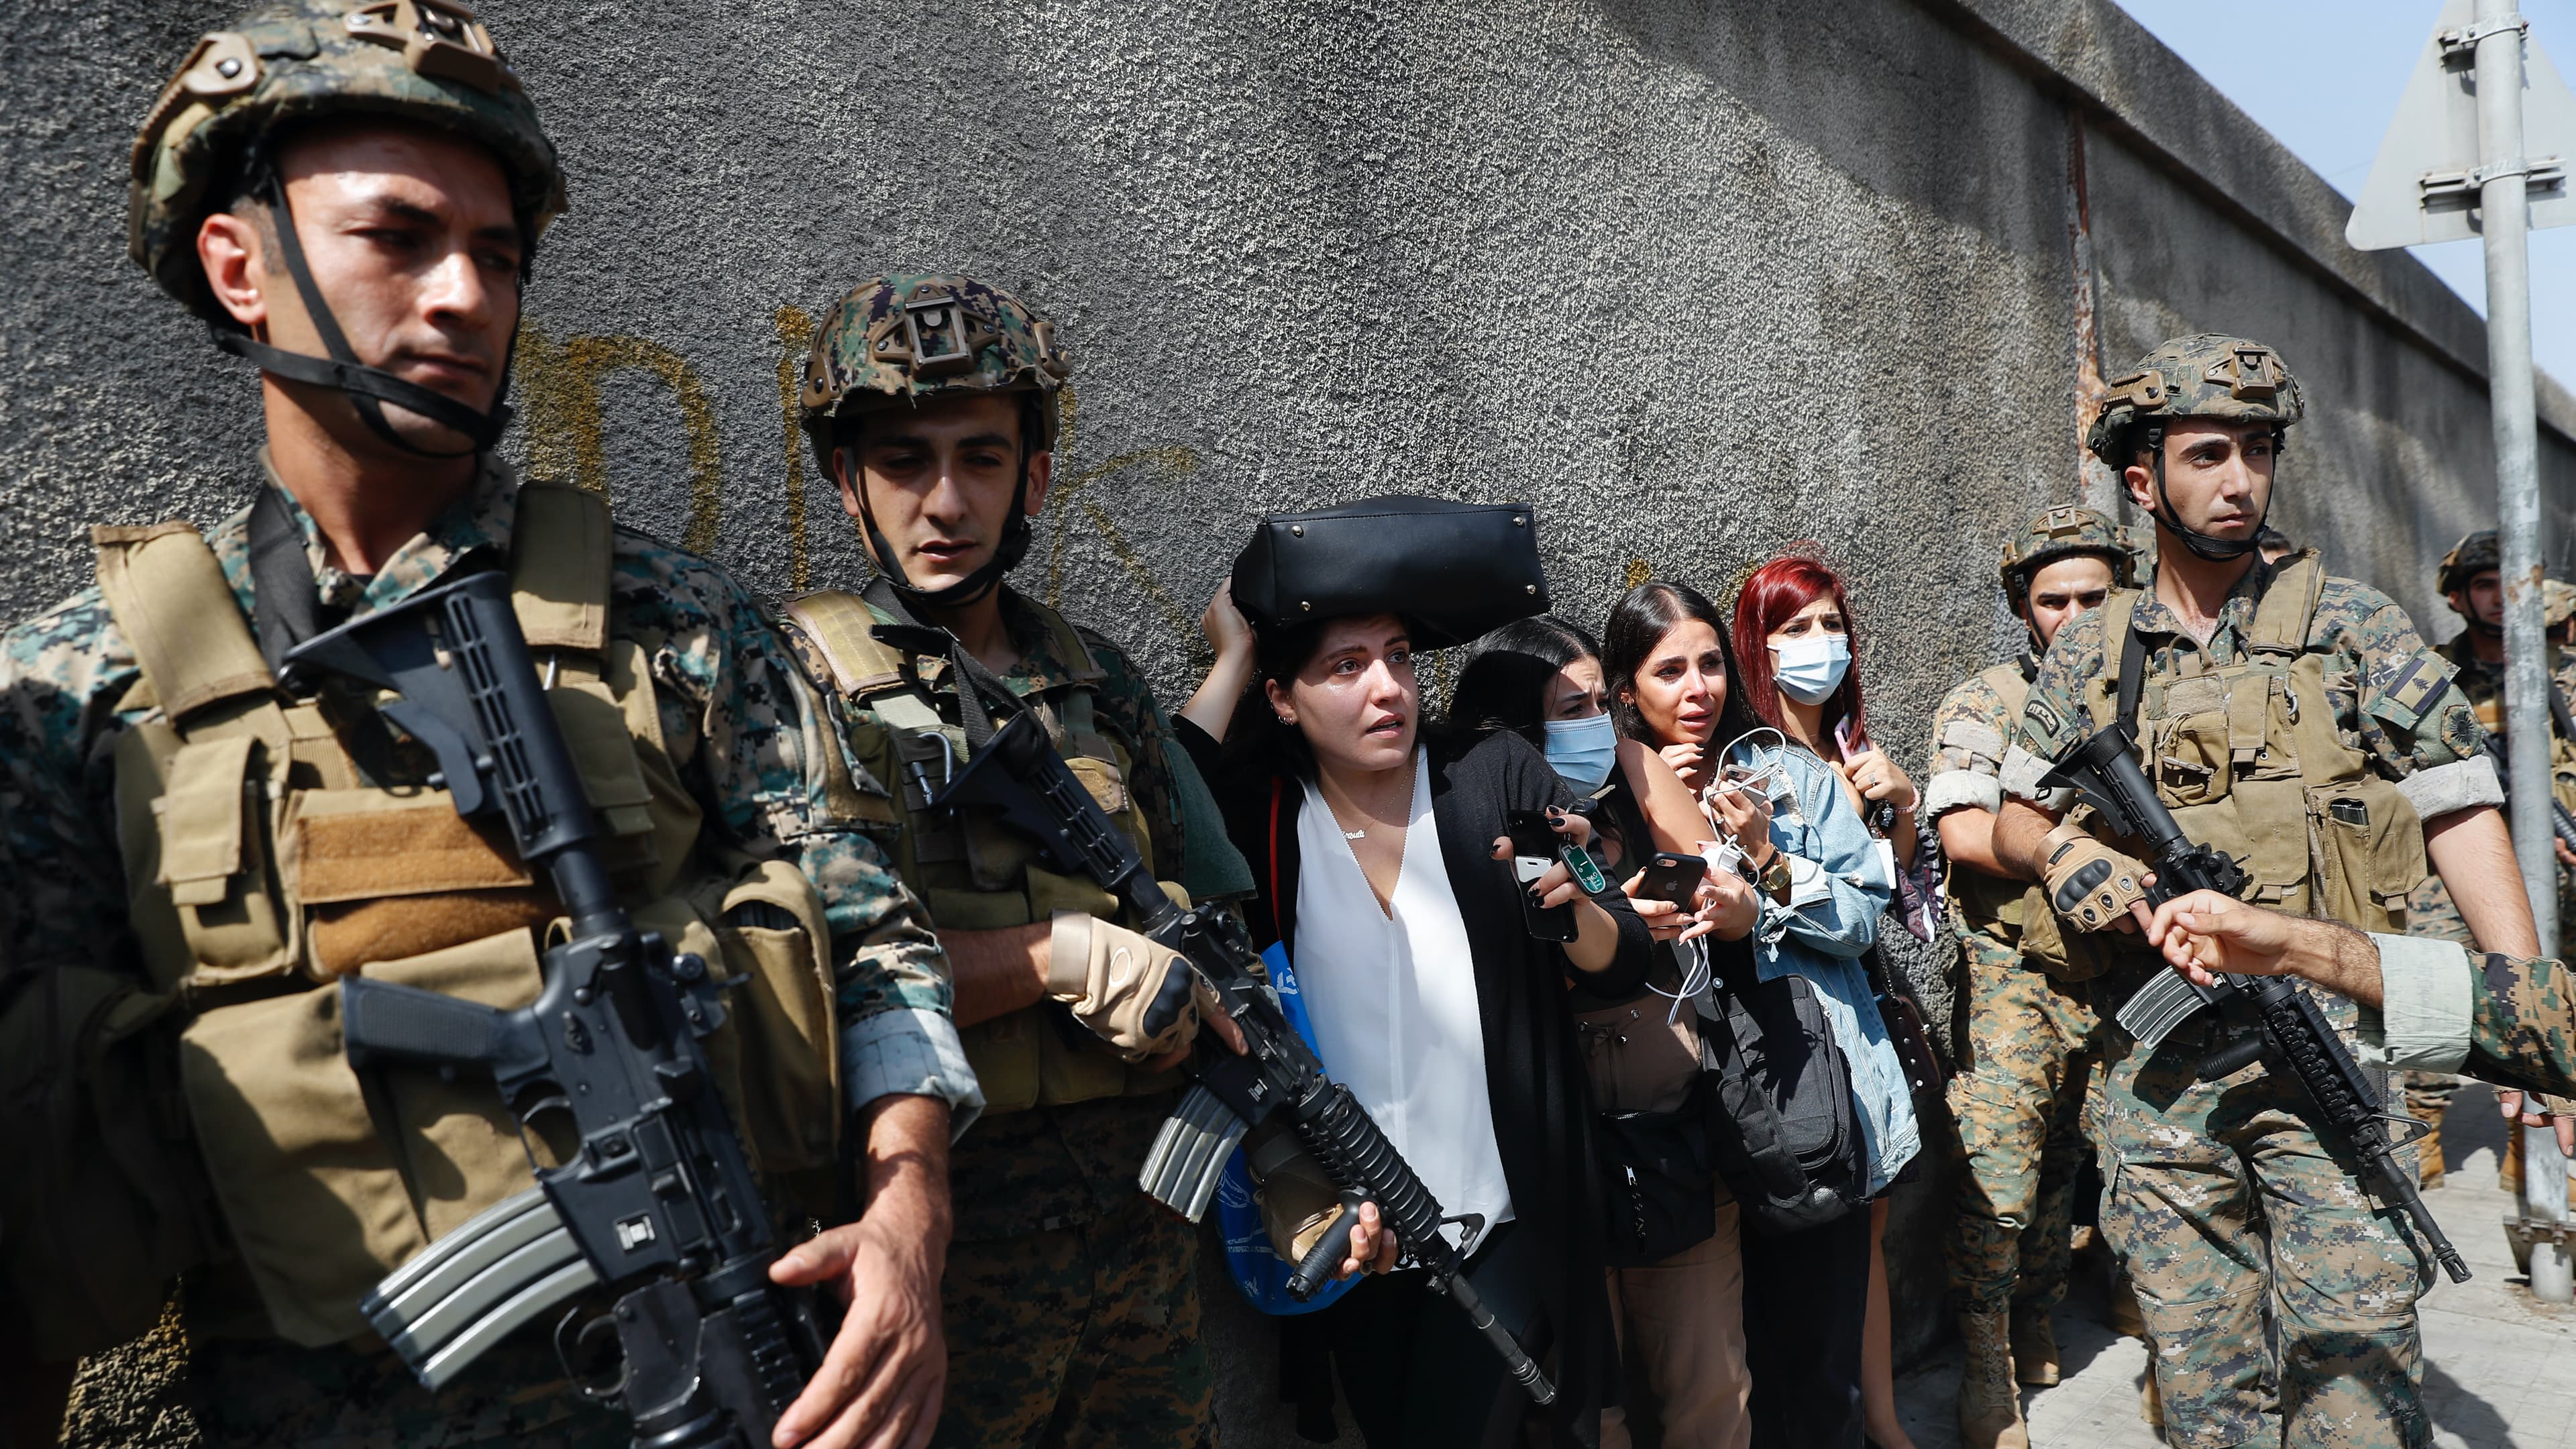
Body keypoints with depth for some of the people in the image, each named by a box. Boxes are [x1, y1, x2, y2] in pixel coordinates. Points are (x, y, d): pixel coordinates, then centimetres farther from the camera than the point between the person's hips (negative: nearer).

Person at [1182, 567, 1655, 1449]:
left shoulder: (1497, 776, -5)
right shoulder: (1256, 808, -4)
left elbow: (1623, 970, -3)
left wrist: (1573, 907, -25)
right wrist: (1230, 665, -16)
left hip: (1503, 1227, -2)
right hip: (1349, 1242, 2)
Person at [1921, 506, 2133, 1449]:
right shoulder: (1984, 704, -4)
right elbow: (1964, 834, -16)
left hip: (2118, 977, 5)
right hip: (2015, 975, -5)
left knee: (2067, 1165, 14)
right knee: (1998, 1176, -7)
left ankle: (2037, 1333, 30)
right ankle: (1989, 1373, 4)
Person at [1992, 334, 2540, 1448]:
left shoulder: (2348, 625, 3)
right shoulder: (2089, 656, 9)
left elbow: (2455, 808, 0)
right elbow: (2015, 817, 16)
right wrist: (2060, 852, -8)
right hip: (2157, 1064, 2)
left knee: (2355, 1357, -5)